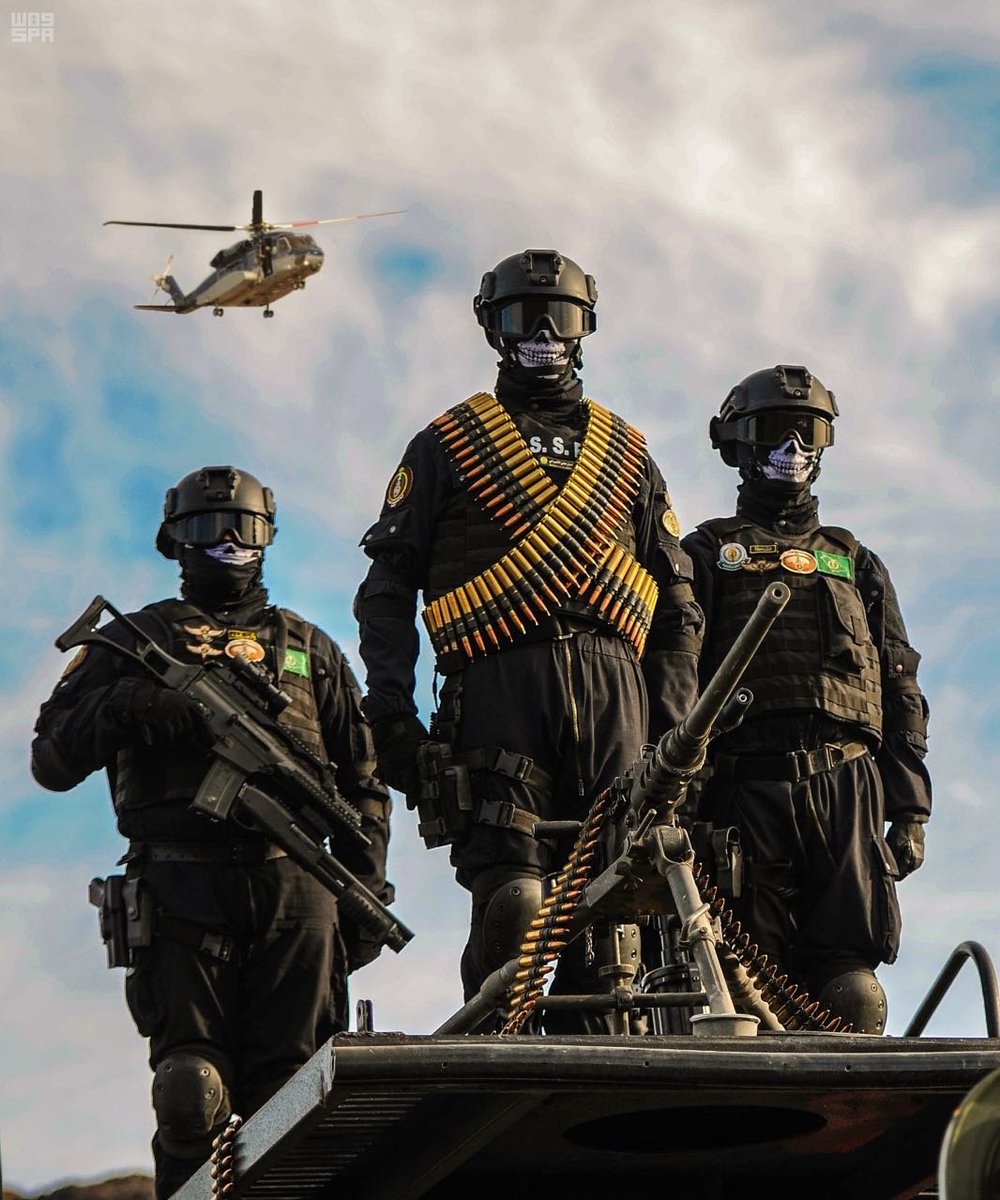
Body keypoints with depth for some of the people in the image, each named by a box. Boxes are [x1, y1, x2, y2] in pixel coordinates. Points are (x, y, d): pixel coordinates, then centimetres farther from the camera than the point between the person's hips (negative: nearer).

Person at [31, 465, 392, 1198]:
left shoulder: (308, 649, 22)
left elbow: (363, 781, 21)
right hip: (185, 895, -1)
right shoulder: (136, 641, 17)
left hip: (294, 894, 1)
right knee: (193, 1094, -10)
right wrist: (125, 708, -9)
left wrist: (366, 893, 9)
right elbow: (52, 759, 10)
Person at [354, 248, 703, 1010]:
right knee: (513, 897, -17)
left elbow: (677, 602, 24)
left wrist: (674, 717, 10)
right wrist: (390, 708, -1)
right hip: (502, 686, -2)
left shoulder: (626, 454, 26)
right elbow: (388, 585, 13)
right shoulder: (448, 445, 19)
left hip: (613, 688, 3)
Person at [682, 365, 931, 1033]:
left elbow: (901, 693, 21)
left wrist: (909, 810, 9)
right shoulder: (708, 556, 18)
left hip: (848, 784, 2)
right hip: (748, 785, -2)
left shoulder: (855, 564, 26)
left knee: (852, 987, -12)